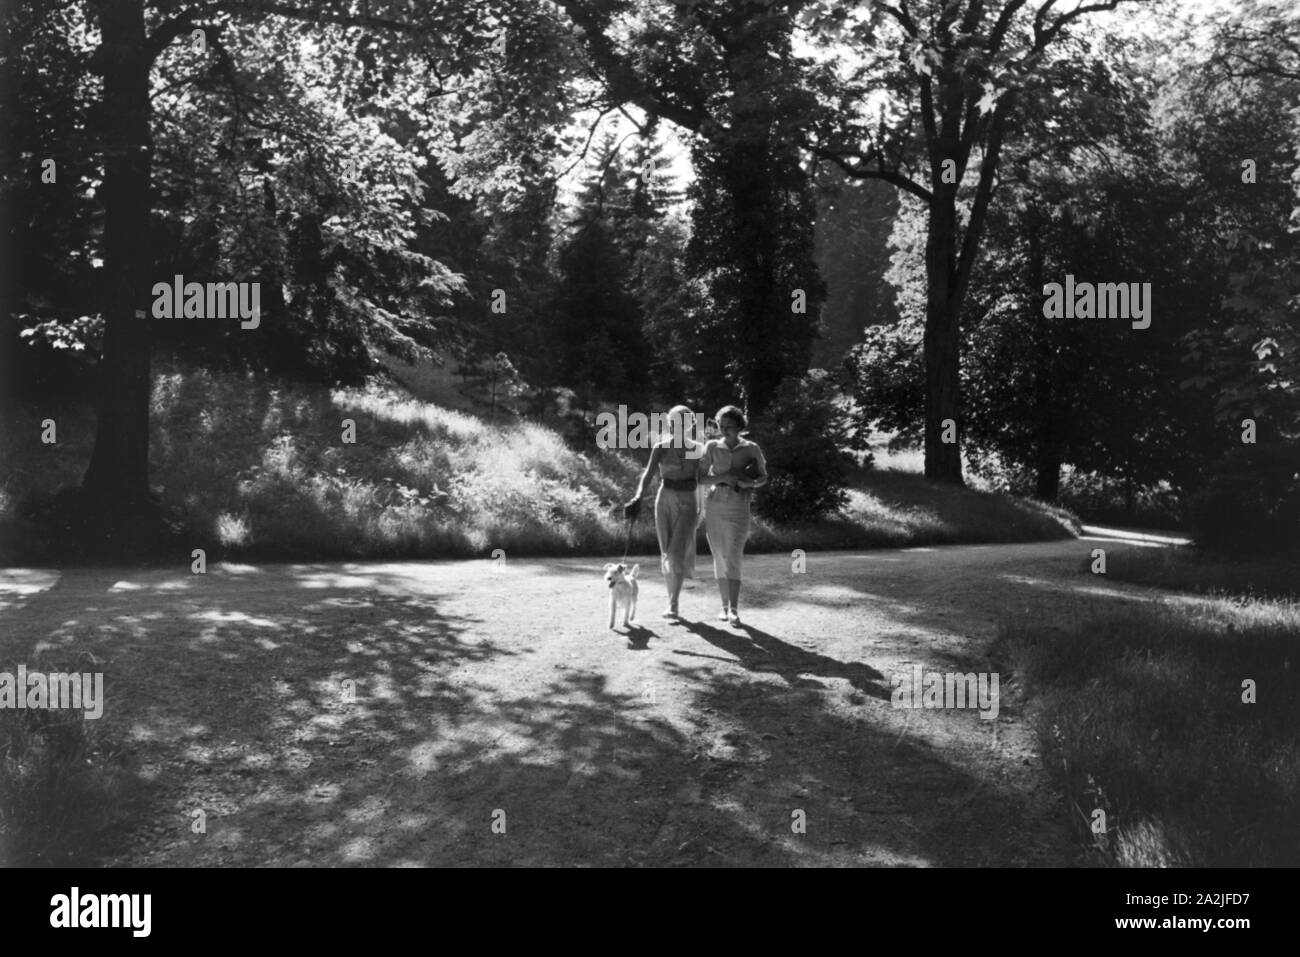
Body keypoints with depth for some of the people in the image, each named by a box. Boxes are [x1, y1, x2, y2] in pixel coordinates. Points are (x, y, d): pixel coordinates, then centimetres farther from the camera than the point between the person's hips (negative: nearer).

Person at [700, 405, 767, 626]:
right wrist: (723, 477, -15)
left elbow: (763, 477, 10)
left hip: (738, 507, -2)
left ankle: (734, 610, -17)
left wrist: (752, 483, -12)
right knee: (719, 558, 7)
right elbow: (701, 478, 2)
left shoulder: (751, 448, 1)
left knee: (732, 558, -13)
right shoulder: (712, 447, 3)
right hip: (714, 505, 2)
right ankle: (725, 605, 17)